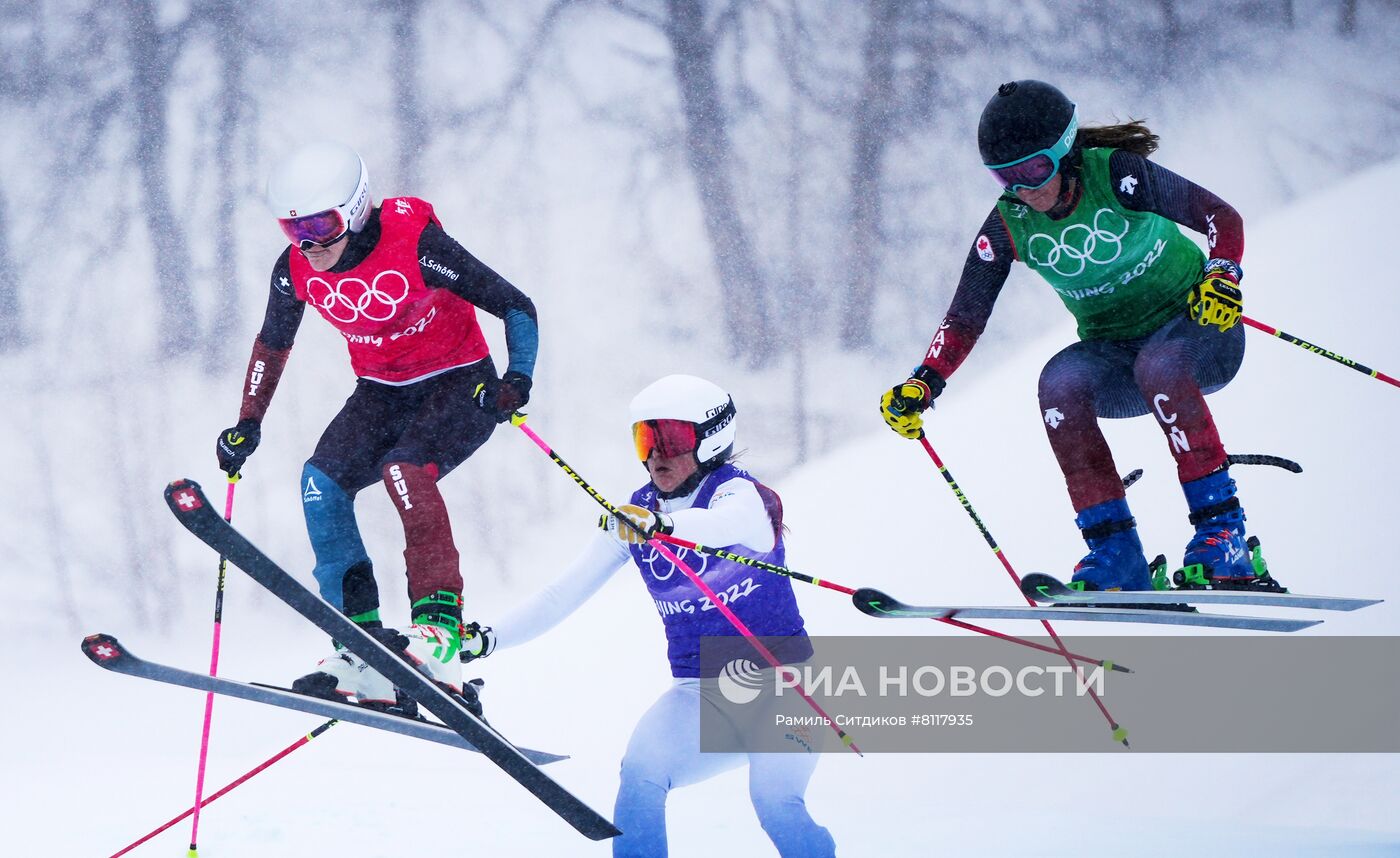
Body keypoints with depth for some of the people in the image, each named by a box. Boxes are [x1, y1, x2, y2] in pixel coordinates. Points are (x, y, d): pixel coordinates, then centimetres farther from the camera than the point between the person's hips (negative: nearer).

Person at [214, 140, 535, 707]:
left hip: (459, 385, -6)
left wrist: (517, 380, -35)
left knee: (403, 469, -32)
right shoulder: (296, 269, -10)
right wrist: (247, 424, 9)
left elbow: (515, 307, -20)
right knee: (322, 481, -17)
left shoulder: (415, 246, -26)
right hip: (381, 393, 6)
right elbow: (272, 343, 12)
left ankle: (440, 625, -32)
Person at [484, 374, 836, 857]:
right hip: (701, 692, 4)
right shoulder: (633, 516, 3)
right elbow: (562, 596, 4)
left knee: (774, 801, -26)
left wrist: (661, 524, -59)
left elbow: (725, 523, -38)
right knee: (642, 771, -24)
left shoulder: (739, 494, -13)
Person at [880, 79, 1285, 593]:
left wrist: (1222, 275, -33)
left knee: (1156, 365, -37)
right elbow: (965, 319, -5)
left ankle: (1223, 535, -31)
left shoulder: (1115, 175, -18)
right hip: (1116, 354, 4)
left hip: (1200, 329, -4)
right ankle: (1115, 555, -26)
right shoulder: (1008, 226, -7)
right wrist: (921, 386, -20)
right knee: (1060, 381, -28)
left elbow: (1222, 217, -14)